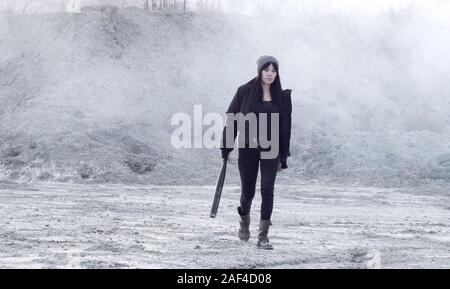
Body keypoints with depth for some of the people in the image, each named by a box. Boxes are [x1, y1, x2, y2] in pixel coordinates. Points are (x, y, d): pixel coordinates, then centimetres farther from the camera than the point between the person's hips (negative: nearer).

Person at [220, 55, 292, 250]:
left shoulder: (282, 96, 4)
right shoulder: (245, 92, -1)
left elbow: (285, 128, 8)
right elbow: (231, 118, 1)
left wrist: (284, 157, 7)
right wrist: (226, 147, -2)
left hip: (270, 150, 1)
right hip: (247, 148, -1)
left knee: (267, 190, -11)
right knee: (248, 191, 9)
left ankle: (263, 237, -6)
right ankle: (244, 222, 39)